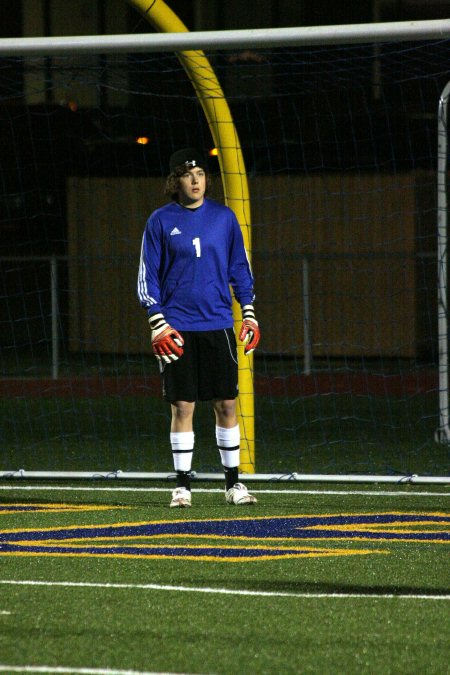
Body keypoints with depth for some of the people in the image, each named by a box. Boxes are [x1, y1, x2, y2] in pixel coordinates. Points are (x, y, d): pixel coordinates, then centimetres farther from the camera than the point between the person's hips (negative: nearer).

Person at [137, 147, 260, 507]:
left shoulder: (224, 217, 6)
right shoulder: (161, 221, 1)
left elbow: (240, 268, 13)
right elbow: (148, 276, 2)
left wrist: (249, 314, 6)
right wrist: (157, 323, -6)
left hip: (217, 325, 2)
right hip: (177, 328, -2)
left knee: (227, 403, 3)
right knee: (182, 406, -1)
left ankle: (234, 482, 12)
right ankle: (183, 485, 6)